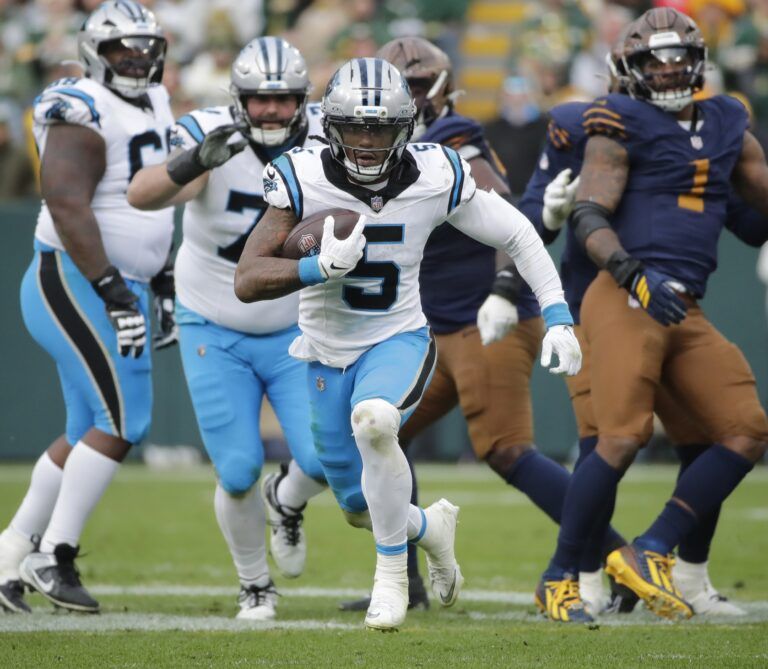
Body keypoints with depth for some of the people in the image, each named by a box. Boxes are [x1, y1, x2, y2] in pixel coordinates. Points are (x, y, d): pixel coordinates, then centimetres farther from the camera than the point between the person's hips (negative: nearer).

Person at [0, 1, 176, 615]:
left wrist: (165, 285, 23)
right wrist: (113, 292, -28)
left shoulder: (154, 106, 14)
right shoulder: (84, 115, -15)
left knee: (91, 433, 10)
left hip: (120, 287, 9)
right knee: (123, 421, -15)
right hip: (75, 283, -9)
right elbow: (69, 209, -24)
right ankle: (53, 556, -10)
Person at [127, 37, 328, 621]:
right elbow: (142, 195, -40)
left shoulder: (322, 140, -12)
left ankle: (287, 503, 25)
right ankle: (256, 586, 20)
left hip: (295, 332, 2)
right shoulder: (210, 137, -22)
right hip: (216, 336, -2)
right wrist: (196, 163, -58)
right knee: (239, 473, -6)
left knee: (325, 458, -13)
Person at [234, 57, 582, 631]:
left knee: (373, 420, -36)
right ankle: (432, 526, 46)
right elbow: (247, 281, -21)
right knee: (360, 507, 10)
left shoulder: (435, 178, -15)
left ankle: (392, 572, -17)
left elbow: (517, 235, 0)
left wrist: (558, 318, -6)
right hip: (329, 355, 2)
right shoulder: (304, 180, -18)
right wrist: (321, 267, -37)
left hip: (399, 341, -2)